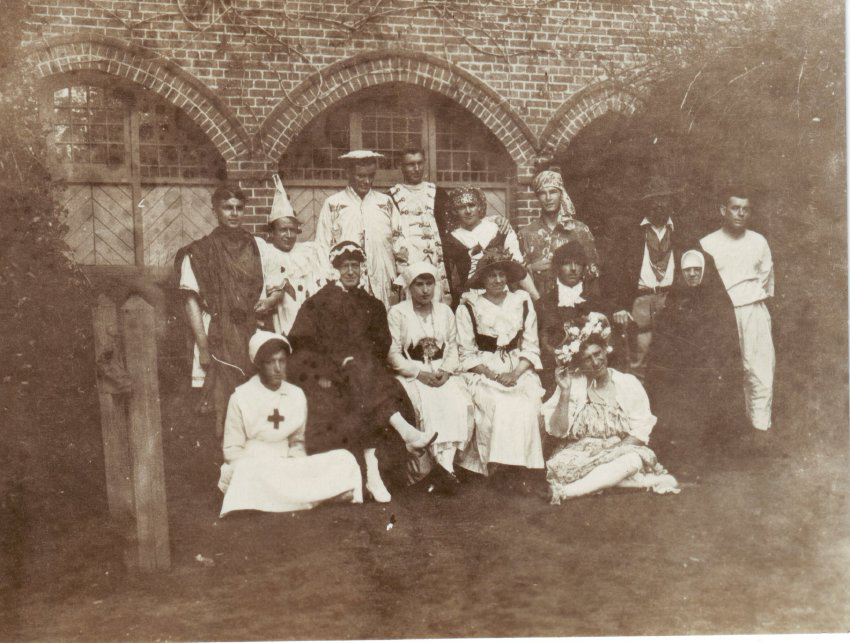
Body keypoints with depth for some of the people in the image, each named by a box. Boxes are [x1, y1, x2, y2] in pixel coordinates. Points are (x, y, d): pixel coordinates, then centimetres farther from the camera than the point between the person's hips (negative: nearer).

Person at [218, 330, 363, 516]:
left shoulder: (297, 395, 8)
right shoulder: (241, 397, -2)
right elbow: (232, 450, -1)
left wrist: (298, 468, -8)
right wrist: (257, 471, -20)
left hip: (288, 469, 3)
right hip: (250, 470, -3)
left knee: (343, 460, -13)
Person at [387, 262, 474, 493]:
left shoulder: (445, 311, 14)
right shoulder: (397, 313, 1)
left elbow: (452, 348, 12)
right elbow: (393, 354, -4)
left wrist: (446, 371, -9)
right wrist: (420, 373, -15)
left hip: (442, 372, 3)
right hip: (411, 374, -3)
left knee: (459, 403, -27)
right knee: (429, 405, -31)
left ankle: (445, 465, -28)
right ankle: (445, 469, -24)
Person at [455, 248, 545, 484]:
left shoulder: (522, 302, 13)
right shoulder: (468, 307, 5)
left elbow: (531, 347, 9)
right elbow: (467, 354, 2)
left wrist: (516, 373, -9)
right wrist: (493, 375, -13)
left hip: (519, 370, 2)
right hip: (482, 372, -2)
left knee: (527, 402, -27)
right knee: (497, 403, -30)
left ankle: (518, 468, -19)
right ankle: (496, 469, -25)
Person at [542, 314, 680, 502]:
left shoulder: (628, 384, 1)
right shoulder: (573, 383, -1)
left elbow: (640, 432, -1)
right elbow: (557, 431, -8)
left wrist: (612, 451, -17)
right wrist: (565, 392, -17)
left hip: (620, 452, 1)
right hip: (580, 455, -1)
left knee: (633, 460, -33)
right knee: (560, 465, -33)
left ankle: (566, 491, -32)